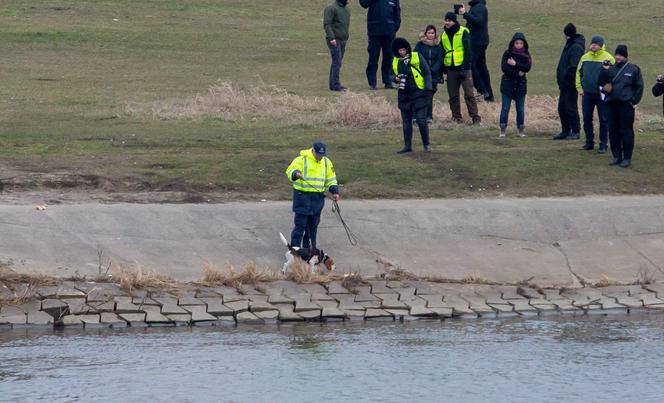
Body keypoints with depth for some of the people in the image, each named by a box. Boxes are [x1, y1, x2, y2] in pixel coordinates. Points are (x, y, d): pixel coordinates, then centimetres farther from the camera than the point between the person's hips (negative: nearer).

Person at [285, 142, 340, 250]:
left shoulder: (326, 162, 11)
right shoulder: (302, 159, -7)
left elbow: (331, 178, 21)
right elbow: (290, 170, -15)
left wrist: (334, 191, 11)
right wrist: (295, 174, -37)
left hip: (317, 197, 5)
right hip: (302, 196, -5)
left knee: (313, 225, 9)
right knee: (300, 224, -8)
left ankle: (309, 247, 18)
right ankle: (294, 248, -2)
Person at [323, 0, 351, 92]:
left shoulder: (346, 9, 16)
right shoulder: (331, 8, -10)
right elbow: (326, 24, -16)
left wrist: (346, 37, 17)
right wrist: (331, 38, -24)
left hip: (343, 40, 8)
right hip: (334, 40, -8)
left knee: (338, 62, 9)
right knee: (337, 62, -12)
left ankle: (333, 84, 14)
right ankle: (335, 85, -12)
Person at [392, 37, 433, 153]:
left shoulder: (416, 57, -5)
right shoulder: (395, 62, 8)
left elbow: (427, 73, -3)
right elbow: (392, 75, 22)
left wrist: (427, 88, -11)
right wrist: (396, 78, -2)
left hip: (419, 93, -5)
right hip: (404, 95, 5)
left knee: (421, 120, -8)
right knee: (406, 121, 8)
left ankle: (426, 145, 4)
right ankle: (407, 146, 16)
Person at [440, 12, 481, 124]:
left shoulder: (463, 33, -5)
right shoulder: (444, 35, 11)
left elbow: (468, 51, -8)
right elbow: (442, 53, 18)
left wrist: (465, 67, -15)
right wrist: (443, 69, 12)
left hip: (463, 68, -5)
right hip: (451, 69, 5)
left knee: (469, 94, -9)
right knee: (453, 96, 7)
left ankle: (476, 118, -9)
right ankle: (457, 117, 16)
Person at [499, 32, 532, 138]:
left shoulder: (526, 55, 5)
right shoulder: (507, 54, -1)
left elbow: (527, 67, -10)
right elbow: (504, 68, -11)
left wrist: (515, 64, -19)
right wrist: (517, 73, -13)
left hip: (520, 85, 2)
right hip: (508, 83, -2)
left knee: (521, 109, 4)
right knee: (505, 108, -4)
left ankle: (520, 130, 11)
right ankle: (502, 129, -2)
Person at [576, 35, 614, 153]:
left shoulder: (608, 58, -7)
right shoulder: (585, 57, 7)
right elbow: (579, 73, 14)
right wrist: (579, 88, 5)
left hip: (602, 94, -4)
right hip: (587, 94, 4)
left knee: (603, 120, 0)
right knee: (587, 119, 8)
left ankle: (603, 145, 6)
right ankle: (589, 142, 20)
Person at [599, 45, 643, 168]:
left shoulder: (633, 69, 0)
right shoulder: (611, 69, 12)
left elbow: (639, 86, 2)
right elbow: (601, 83, 9)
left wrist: (634, 100, -5)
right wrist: (604, 71, -6)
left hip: (626, 104, -5)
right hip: (612, 104, 5)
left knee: (626, 130, -4)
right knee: (613, 130, 6)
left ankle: (627, 157, 0)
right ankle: (617, 156, 15)